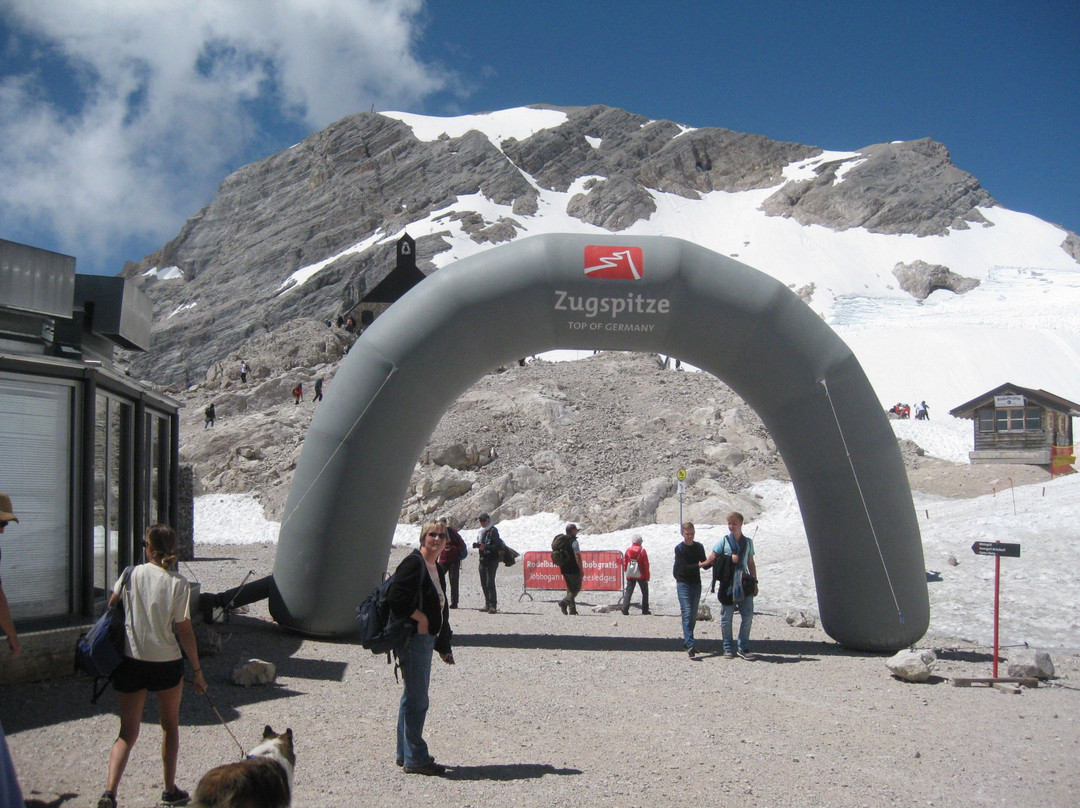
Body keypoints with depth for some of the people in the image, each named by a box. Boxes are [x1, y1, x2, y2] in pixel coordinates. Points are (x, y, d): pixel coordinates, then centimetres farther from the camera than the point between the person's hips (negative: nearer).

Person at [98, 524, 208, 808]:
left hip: (131, 663, 1)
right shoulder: (178, 584, -9)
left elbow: (111, 607, 6)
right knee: (170, 725, 18)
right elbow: (184, 630, -9)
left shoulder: (131, 574, -4)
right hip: (167, 664, -1)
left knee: (128, 731, 9)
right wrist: (197, 670, -1)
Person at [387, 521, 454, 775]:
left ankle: (405, 754, 26)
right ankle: (415, 759, 0)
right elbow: (396, 598, -23)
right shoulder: (413, 563, -13)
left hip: (427, 638, 10)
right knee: (417, 699, -6)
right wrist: (421, 618, -15)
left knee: (413, 696, 16)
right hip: (414, 638, -10)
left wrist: (444, 645, 20)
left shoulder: (436, 569, 16)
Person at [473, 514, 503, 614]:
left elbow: (498, 546, -17)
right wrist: (477, 545, 5)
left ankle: (493, 606, -12)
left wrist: (485, 547, -26)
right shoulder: (482, 531, 17)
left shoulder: (493, 531, -8)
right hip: (483, 559, 8)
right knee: (484, 583, 10)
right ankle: (487, 604, 19)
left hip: (492, 560, -8)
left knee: (490, 583, -13)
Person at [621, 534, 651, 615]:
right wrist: (647, 577, -1)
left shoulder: (628, 550, 0)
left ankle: (625, 609, -5)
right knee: (645, 592, 11)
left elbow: (625, 563, 7)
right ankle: (645, 610, 11)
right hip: (641, 576, -3)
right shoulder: (642, 551, -10)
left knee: (628, 592, 6)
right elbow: (646, 565, -8)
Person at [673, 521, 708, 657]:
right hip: (683, 583, -5)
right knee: (687, 613, -15)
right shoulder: (679, 548, -7)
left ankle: (686, 641, 20)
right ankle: (690, 644, -22)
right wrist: (698, 565, -28)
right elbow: (685, 567, -15)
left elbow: (705, 565, 7)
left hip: (696, 583, 5)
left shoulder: (699, 547, 8)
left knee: (693, 615, 9)